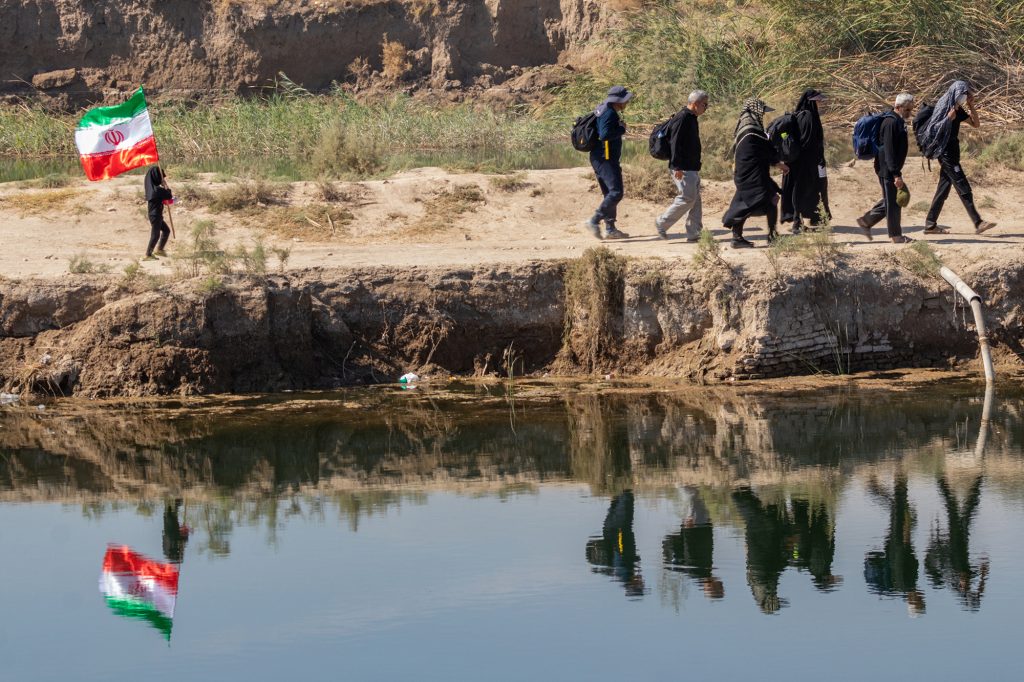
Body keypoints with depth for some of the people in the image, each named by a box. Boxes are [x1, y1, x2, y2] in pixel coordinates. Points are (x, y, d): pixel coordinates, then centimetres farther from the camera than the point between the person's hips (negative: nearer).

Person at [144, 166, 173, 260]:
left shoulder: (151, 188, 5)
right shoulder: (157, 190, -22)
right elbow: (169, 196, -11)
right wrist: (167, 189, 8)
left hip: (154, 215, 9)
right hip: (156, 216, -9)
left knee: (166, 230, 21)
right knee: (155, 235, -3)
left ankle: (159, 249, 28)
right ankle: (148, 255, -1)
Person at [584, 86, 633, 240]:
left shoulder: (604, 111, 15)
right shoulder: (609, 113, -16)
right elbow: (604, 134, -28)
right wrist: (622, 129, -15)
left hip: (600, 159, 11)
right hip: (606, 159, -11)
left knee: (609, 193, 15)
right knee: (616, 192, -15)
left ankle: (610, 229, 17)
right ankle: (594, 221, -18)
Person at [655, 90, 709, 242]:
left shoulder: (691, 118, 16)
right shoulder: (683, 118, -15)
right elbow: (675, 143, -21)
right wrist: (677, 167, -25)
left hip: (692, 168, 10)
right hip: (683, 170, -10)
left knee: (695, 201, 8)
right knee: (687, 198, -10)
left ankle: (694, 233, 10)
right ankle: (662, 224, 0)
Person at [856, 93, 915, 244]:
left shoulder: (899, 121, 14)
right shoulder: (891, 123, -19)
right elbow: (889, 151, -24)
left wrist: (897, 172, 25)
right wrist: (896, 174, -26)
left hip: (891, 169, 10)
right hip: (887, 169, -10)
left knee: (891, 199, 17)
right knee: (893, 202, -2)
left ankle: (866, 221, 25)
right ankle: (896, 236, 5)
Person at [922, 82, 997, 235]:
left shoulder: (958, 110, 12)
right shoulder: (944, 107, -13)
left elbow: (976, 123, 14)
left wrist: (971, 106, 3)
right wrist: (949, 117, -26)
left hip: (952, 153, 9)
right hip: (946, 153, -9)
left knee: (944, 188, 10)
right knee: (964, 188, -11)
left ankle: (930, 225, 12)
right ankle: (978, 223, -13)